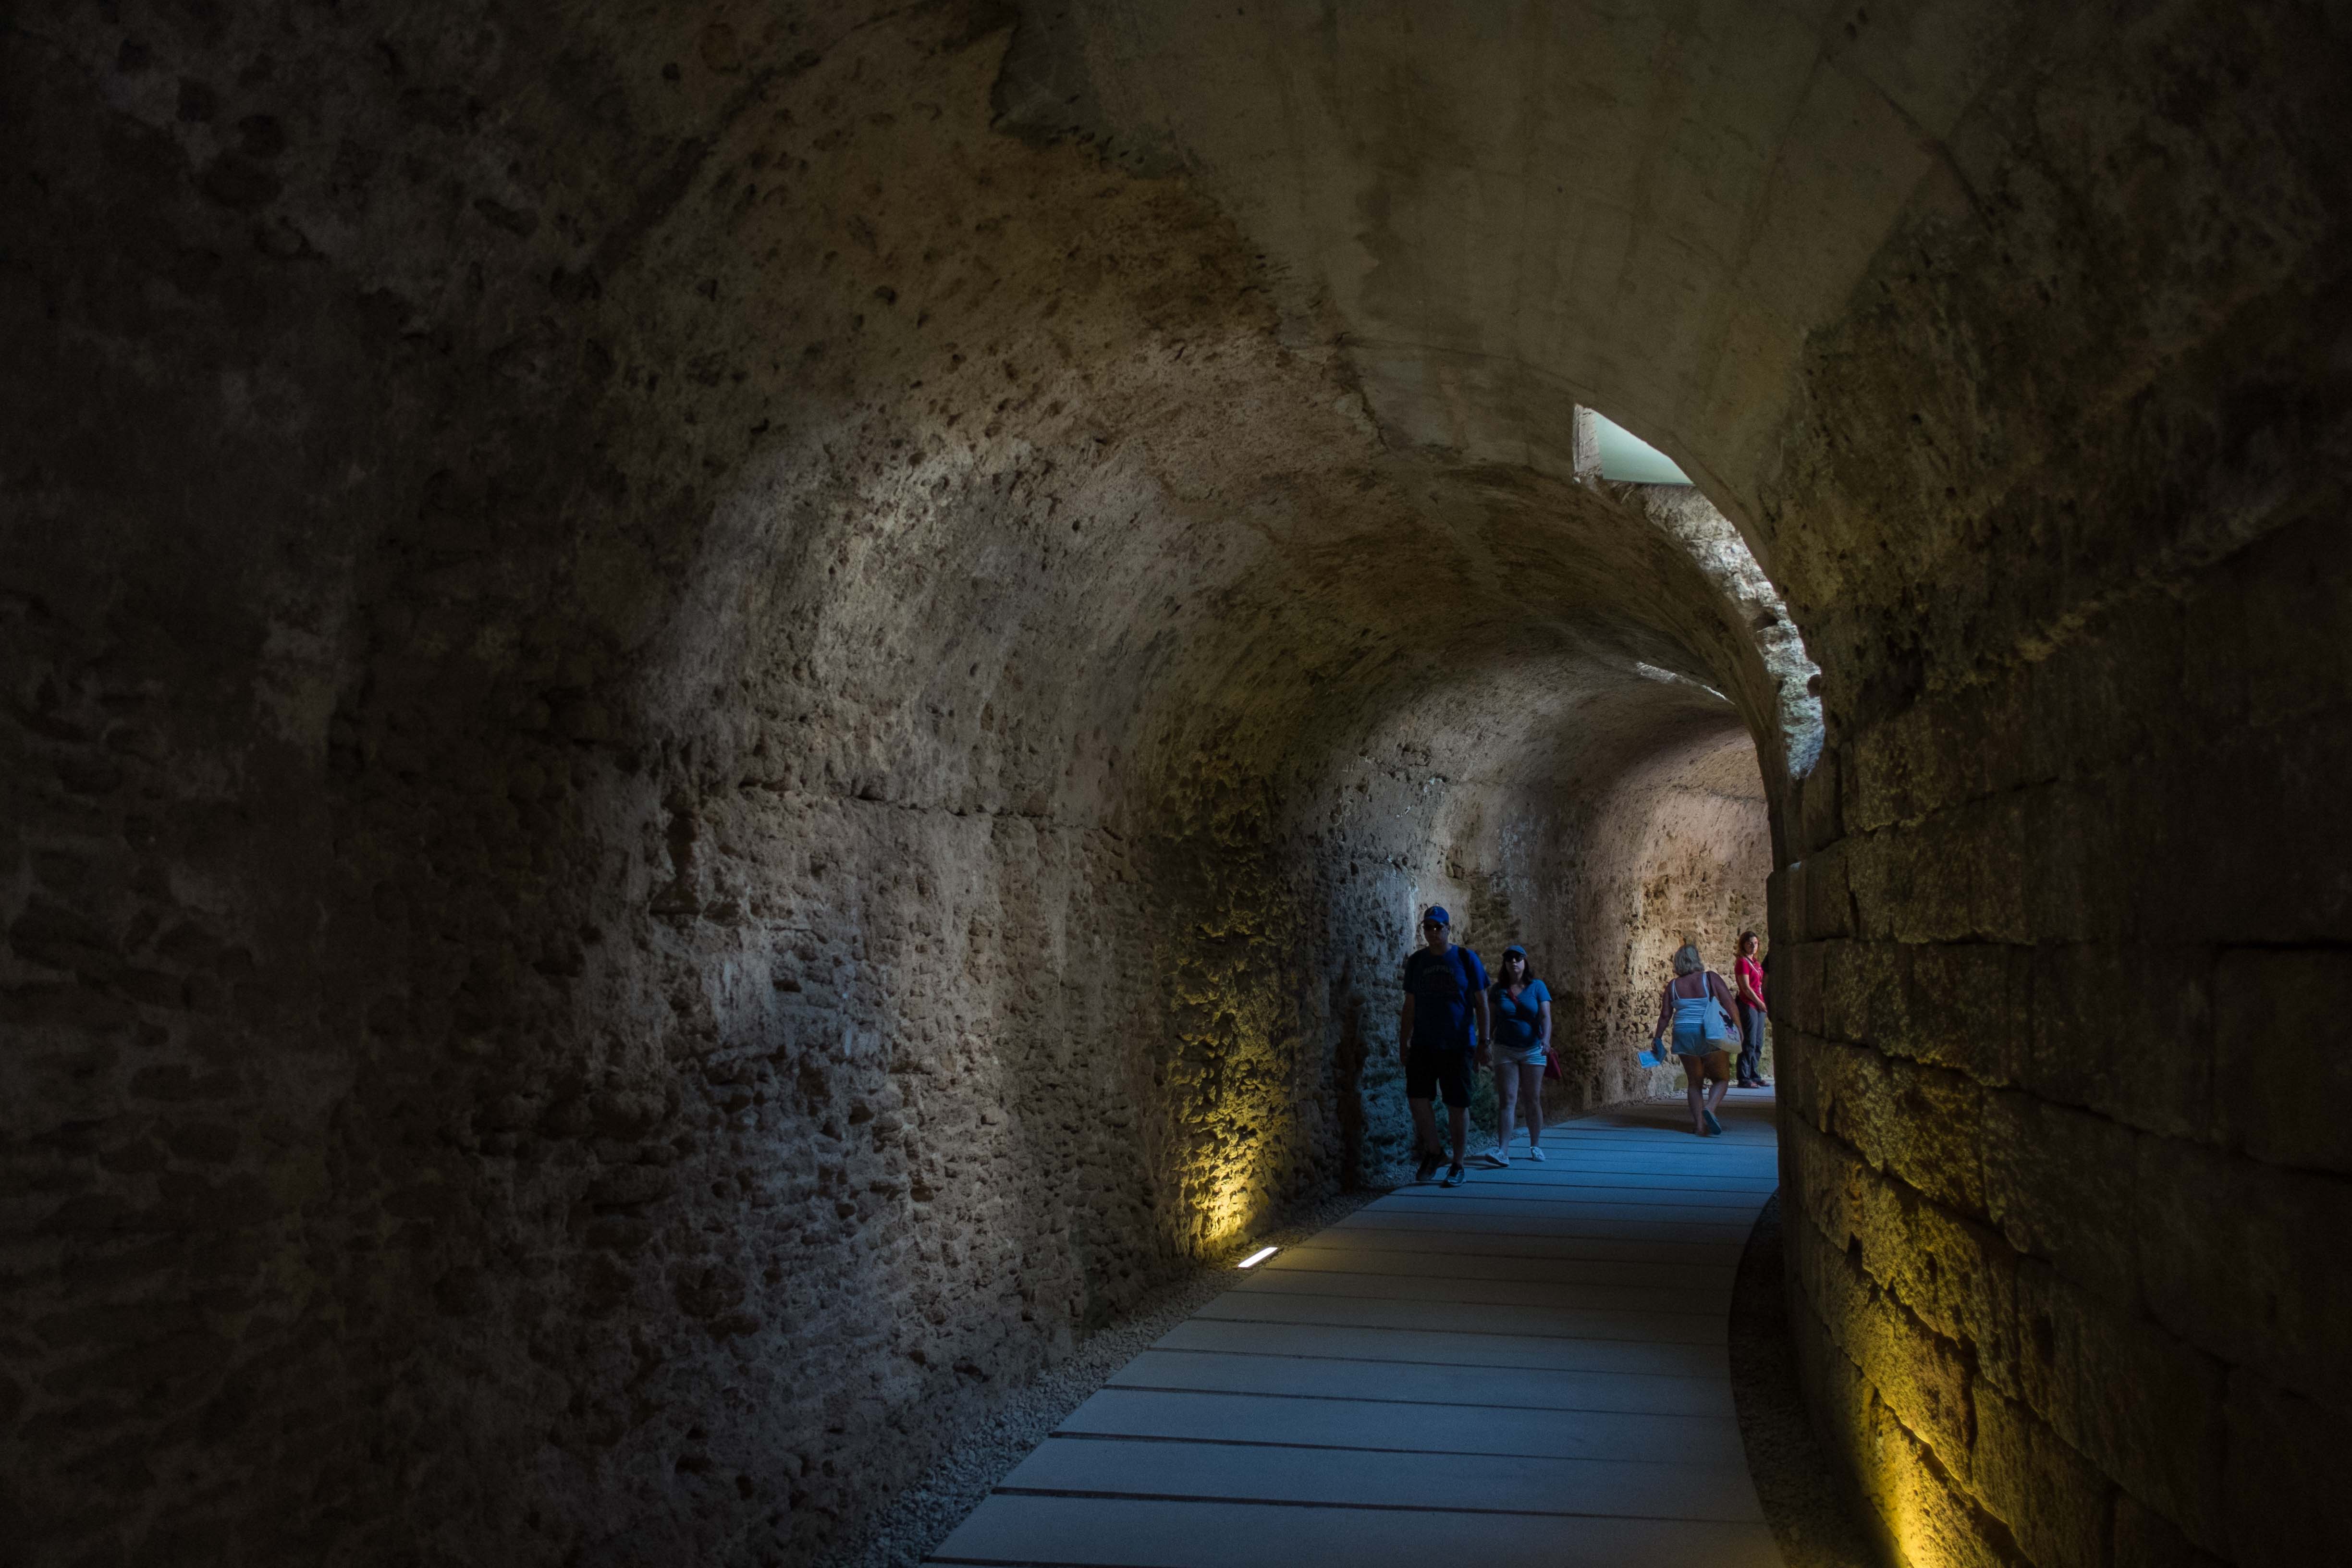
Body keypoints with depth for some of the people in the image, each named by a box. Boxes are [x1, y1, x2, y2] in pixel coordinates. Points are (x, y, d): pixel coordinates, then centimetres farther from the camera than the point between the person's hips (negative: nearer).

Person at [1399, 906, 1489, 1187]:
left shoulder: (1466, 959, -1)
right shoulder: (1417, 961, 7)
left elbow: (1481, 1003, 1)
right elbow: (1410, 1005, 12)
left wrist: (1484, 1041, -4)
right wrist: (1403, 1043, 8)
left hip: (1458, 1045, -2)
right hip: (1423, 1045, 2)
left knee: (1458, 1105, 1)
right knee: (1417, 1097, -9)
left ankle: (1457, 1165, 13)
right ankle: (1432, 1150, 12)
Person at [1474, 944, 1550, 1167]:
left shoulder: (1537, 987, 1)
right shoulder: (1498, 990, 4)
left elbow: (1545, 1016, -8)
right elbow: (1490, 1017, 1)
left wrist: (1546, 1038, -24)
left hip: (1533, 1050, 0)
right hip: (1505, 1050, 0)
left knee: (1532, 1101, 6)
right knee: (1506, 1101, -8)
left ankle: (1535, 1146, 22)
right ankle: (1502, 1153, -16)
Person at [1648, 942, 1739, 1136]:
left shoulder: (1673, 986, 2)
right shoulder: (1710, 978, -4)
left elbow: (1665, 1015, 4)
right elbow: (1731, 1005, -7)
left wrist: (1657, 1038, 15)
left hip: (1684, 1036, 3)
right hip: (1711, 1038, -3)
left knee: (1694, 1082, 15)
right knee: (1721, 1078, 11)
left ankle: (1698, 1124, 6)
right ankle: (1709, 1108, -16)